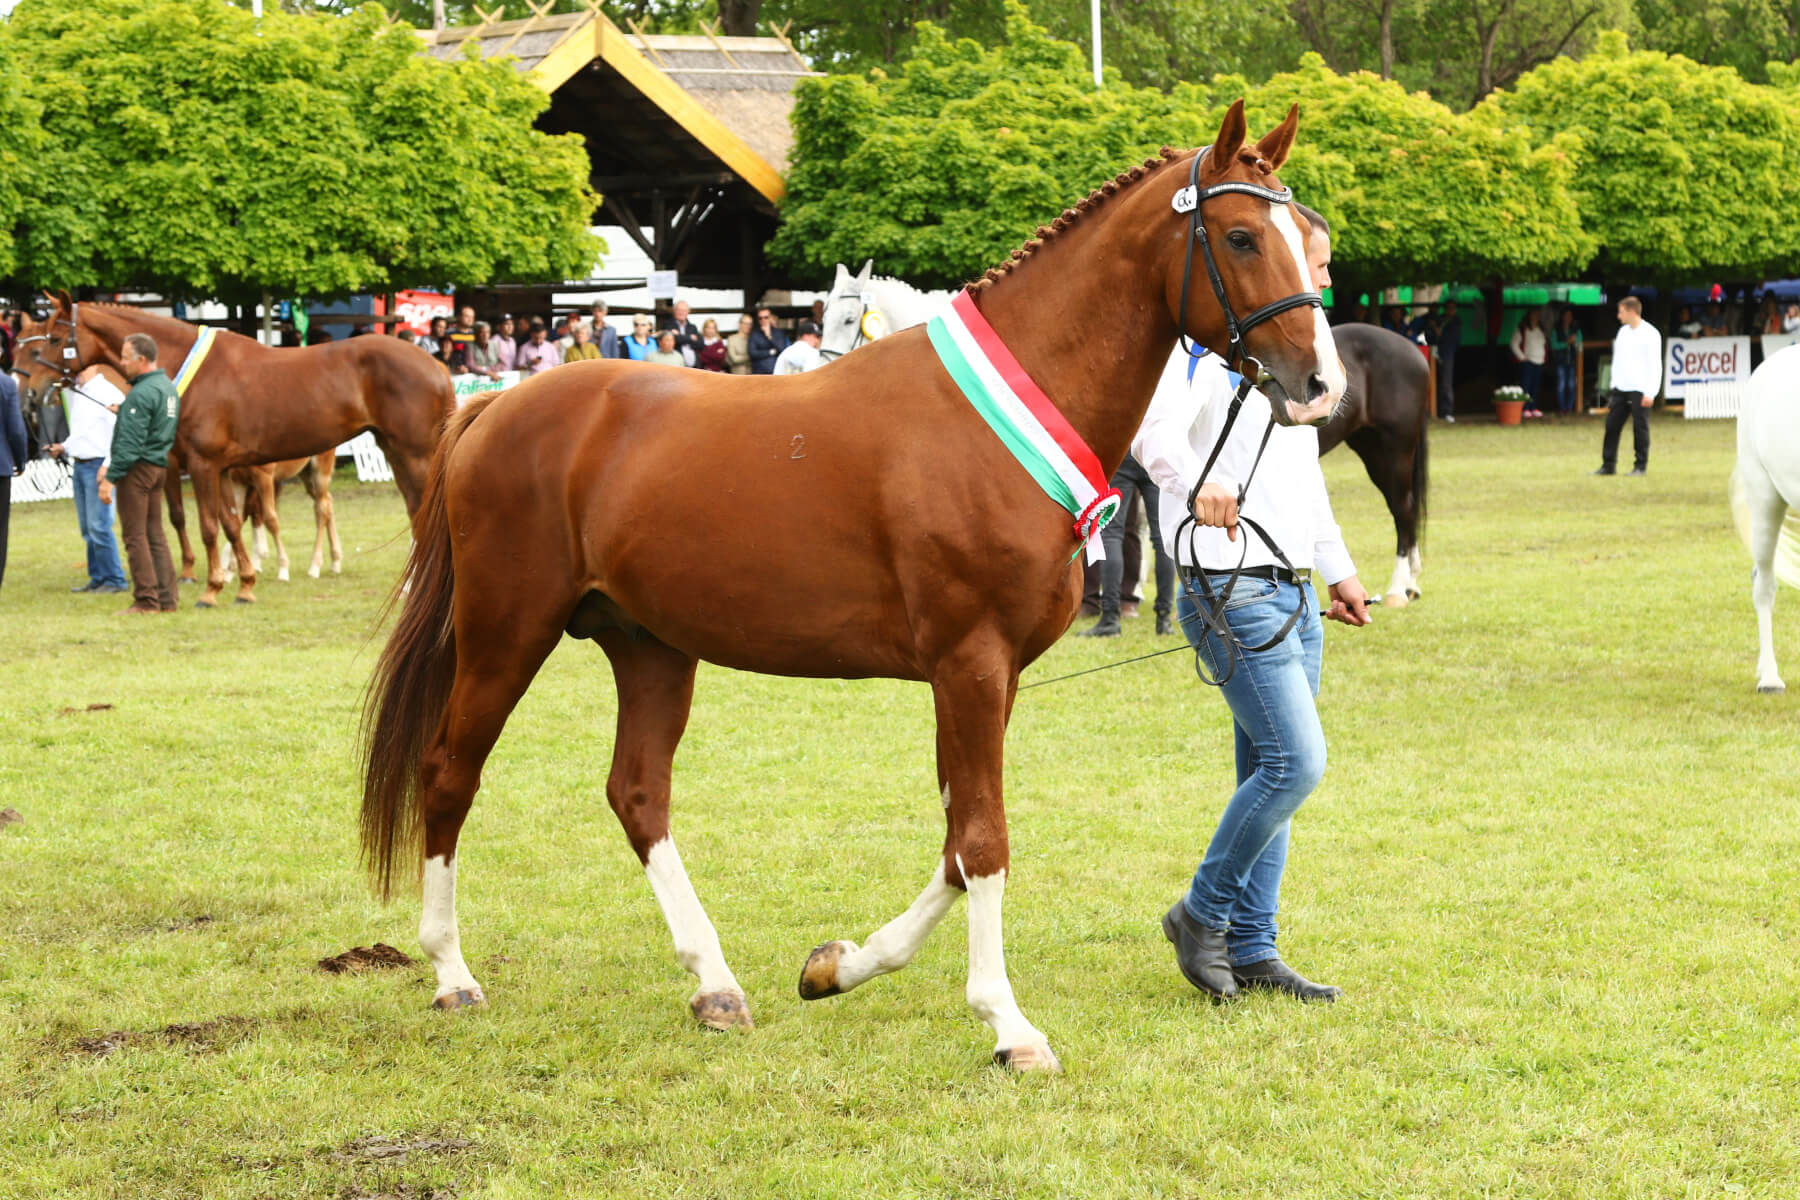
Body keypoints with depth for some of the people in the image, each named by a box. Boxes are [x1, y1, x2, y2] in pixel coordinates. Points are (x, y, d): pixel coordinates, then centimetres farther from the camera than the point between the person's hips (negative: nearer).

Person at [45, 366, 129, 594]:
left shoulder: (109, 395, -12)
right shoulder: (76, 395, 15)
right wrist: (63, 448, 8)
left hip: (98, 466, -9)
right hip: (79, 465, 9)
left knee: (99, 526, -11)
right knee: (87, 528, 11)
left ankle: (115, 580, -5)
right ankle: (98, 578, 17)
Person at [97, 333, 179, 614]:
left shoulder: (141, 394, -18)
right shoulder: (168, 387, 13)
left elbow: (129, 442, -22)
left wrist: (110, 477, -18)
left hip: (137, 468, -9)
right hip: (159, 465, 9)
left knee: (135, 536, -4)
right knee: (155, 535, 12)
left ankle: (146, 600, -4)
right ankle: (166, 598, 12)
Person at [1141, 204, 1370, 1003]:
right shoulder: (1207, 348, -12)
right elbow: (1155, 428, -32)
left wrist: (1339, 571, 30)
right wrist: (1196, 485, -51)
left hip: (1294, 592, 9)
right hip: (1233, 591, -9)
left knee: (1271, 774, 9)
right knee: (1295, 762, -15)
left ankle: (1251, 949, 15)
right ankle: (1203, 913, 1)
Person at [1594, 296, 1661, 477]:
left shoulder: (1650, 334, -7)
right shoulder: (1623, 332, 14)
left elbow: (1655, 365, -10)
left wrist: (1650, 393, -15)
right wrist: (1614, 386, 16)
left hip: (1639, 390, -7)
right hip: (1620, 388, 7)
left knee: (1640, 428, -2)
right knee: (1612, 425, 3)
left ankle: (1641, 466, 6)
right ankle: (1608, 465, 8)